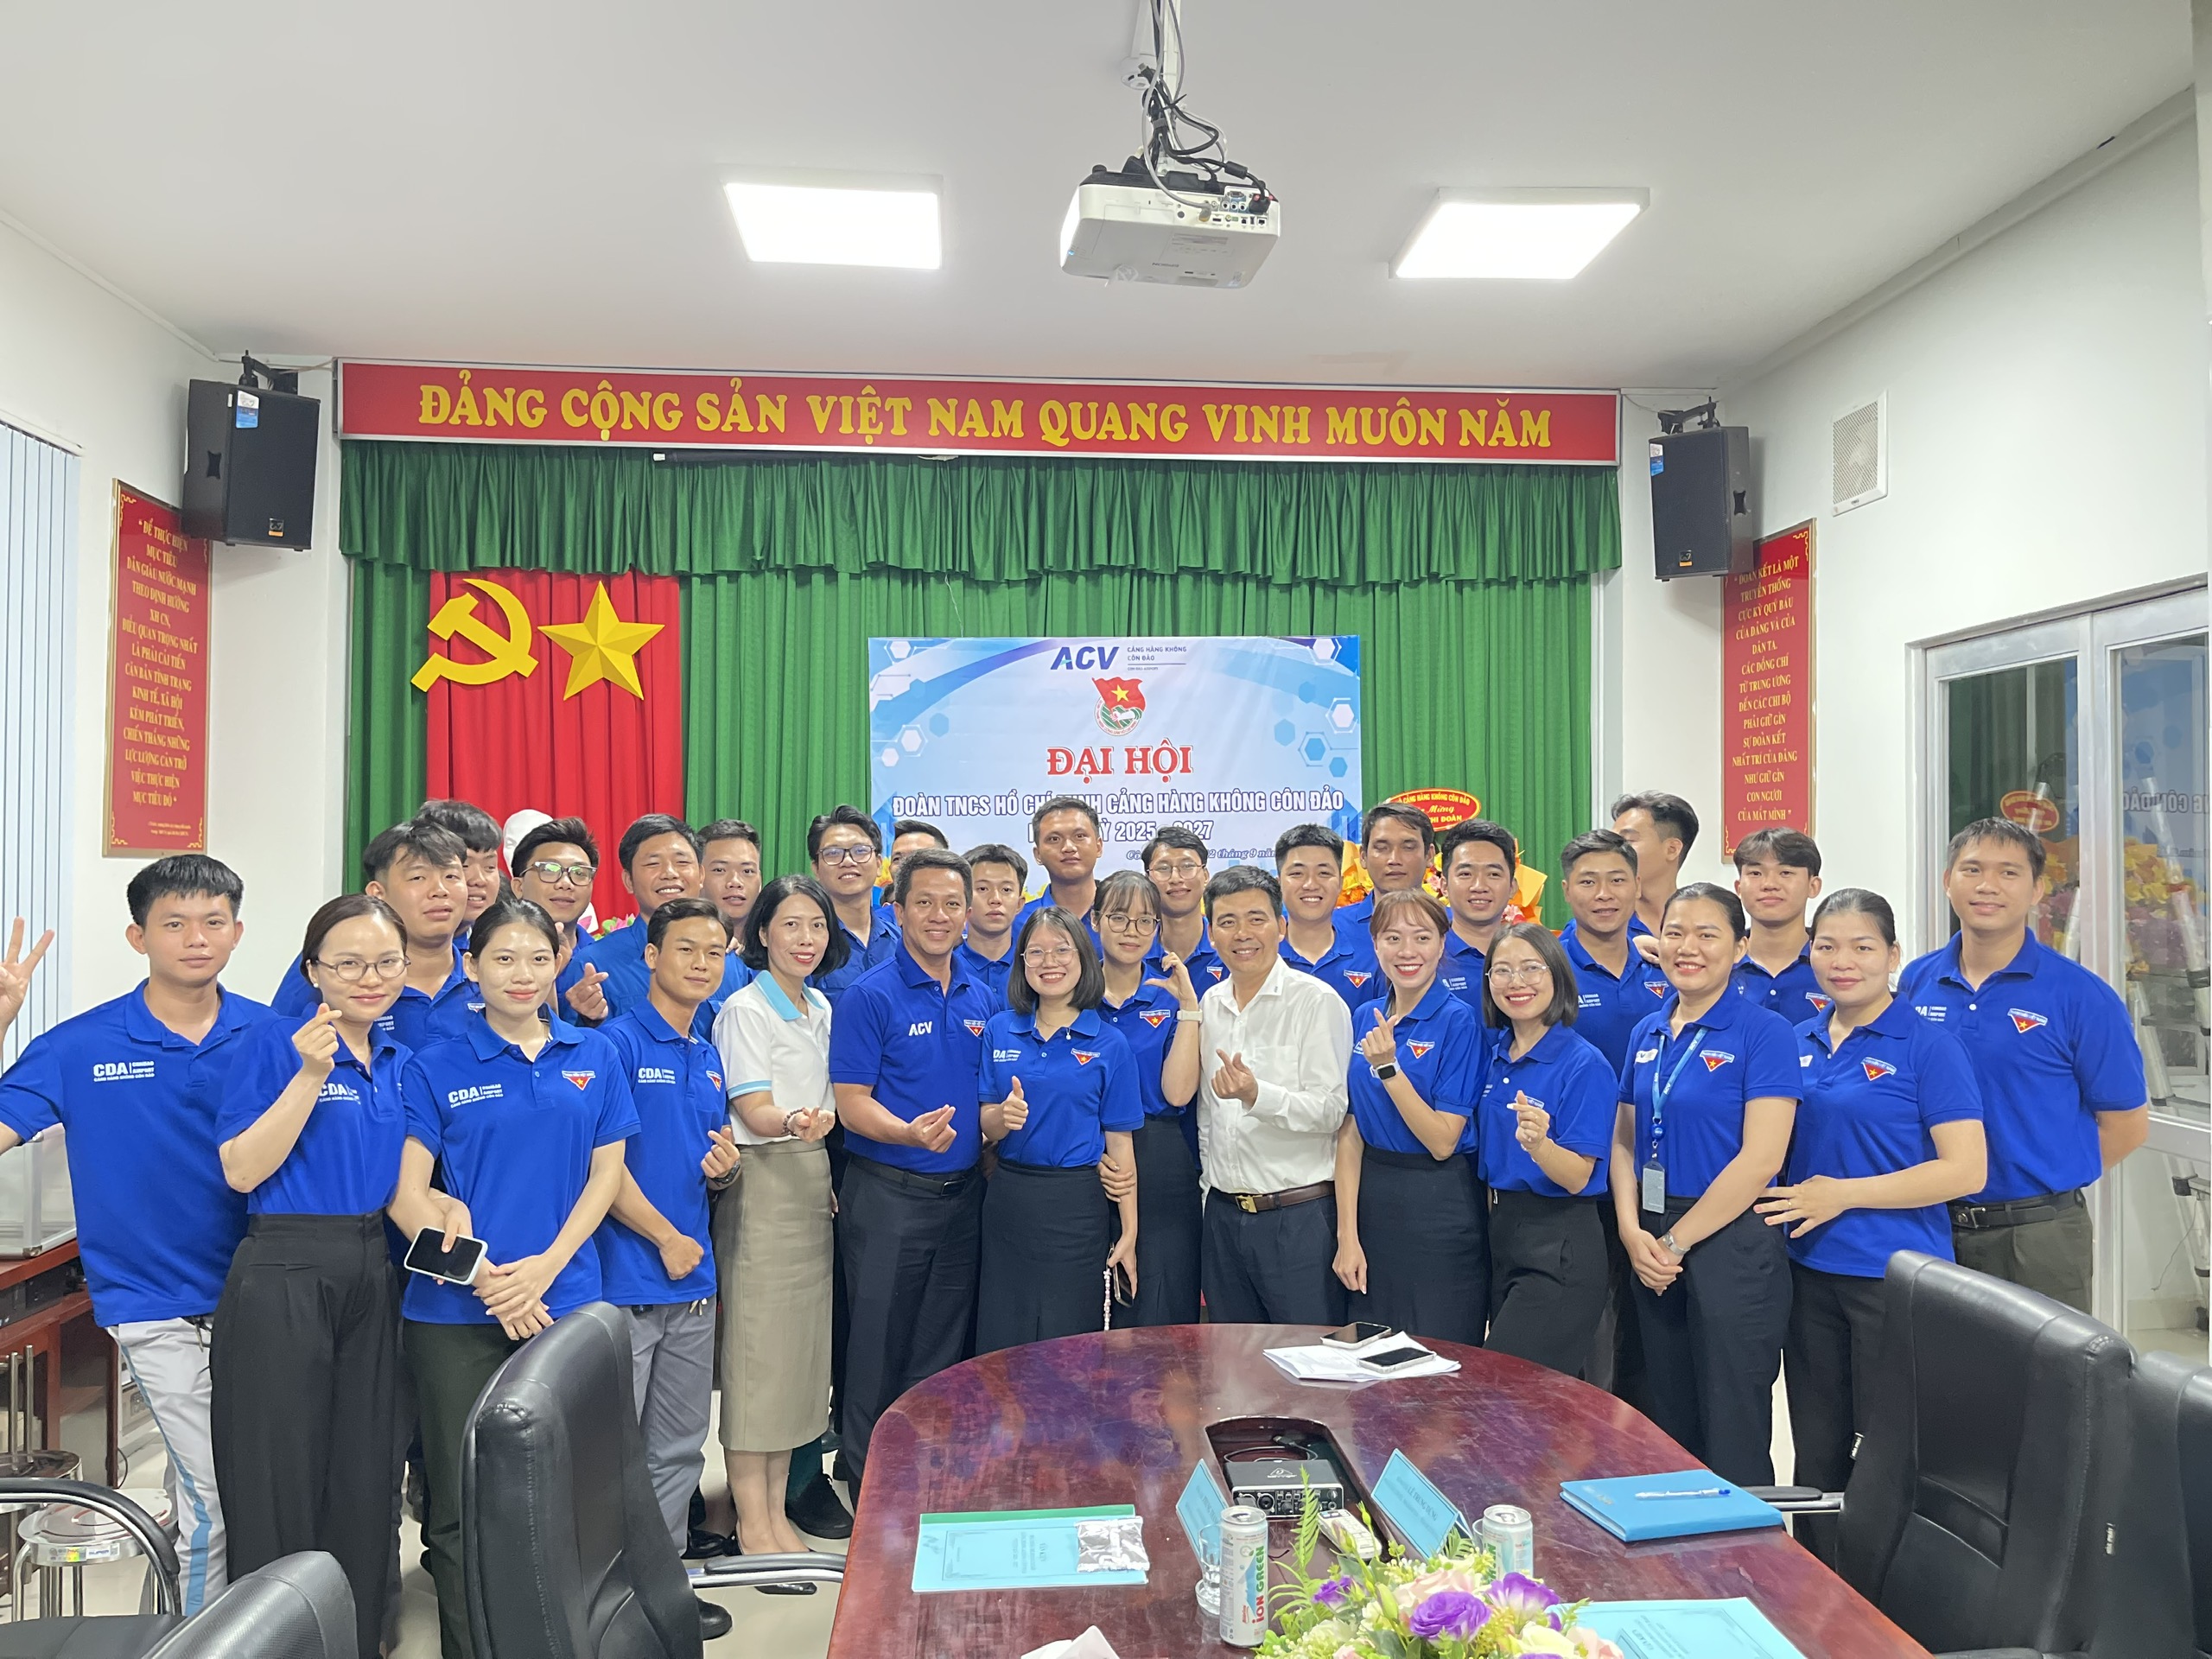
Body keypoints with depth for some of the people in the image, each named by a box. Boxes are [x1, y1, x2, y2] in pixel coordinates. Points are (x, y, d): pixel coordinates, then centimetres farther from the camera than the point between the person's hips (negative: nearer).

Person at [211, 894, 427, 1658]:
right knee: (280, 1485, 1)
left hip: (371, 1275, 6)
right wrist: (310, 1074, -22)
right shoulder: (274, 1043, -8)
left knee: (364, 1480, 12)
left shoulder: (401, 1059, 10)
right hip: (284, 1274, -6)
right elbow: (242, 1170, -15)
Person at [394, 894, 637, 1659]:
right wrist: (486, 1279, -14)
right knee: (462, 1501, 5)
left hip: (565, 1301, 2)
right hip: (456, 1311, -2)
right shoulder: (435, 1066, 0)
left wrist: (546, 1266, -9)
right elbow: (407, 1194, -4)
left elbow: (605, 1174, 6)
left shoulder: (595, 1057, 7)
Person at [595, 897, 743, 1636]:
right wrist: (667, 1237, -11)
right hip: (626, 1277, -7)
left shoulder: (709, 1057, 13)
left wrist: (725, 1165, -2)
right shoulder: (617, 1042, -10)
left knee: (680, 1448, 16)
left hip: (694, 1281, 8)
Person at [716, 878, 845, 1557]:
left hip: (814, 1179, 7)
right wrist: (795, 1123, -36)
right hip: (762, 1182, -7)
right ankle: (752, 1523, 7)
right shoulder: (744, 1009, -9)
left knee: (801, 1344, 10)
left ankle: (779, 1512, 20)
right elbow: (755, 1112, -17)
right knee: (756, 1346, -3)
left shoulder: (821, 1008, 12)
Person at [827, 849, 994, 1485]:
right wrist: (910, 1133, -31)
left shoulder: (980, 998, 8)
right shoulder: (871, 995, -10)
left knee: (943, 1355, 15)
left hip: (961, 1193, 5)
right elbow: (851, 1103, -14)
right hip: (888, 1196, -5)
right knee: (879, 1354, 4)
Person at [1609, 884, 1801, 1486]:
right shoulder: (1647, 1034, 10)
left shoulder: (1764, 1033, -10)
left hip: (1732, 1244, -6)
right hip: (1653, 1247, 6)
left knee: (1732, 1436, 2)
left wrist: (1677, 1241, -13)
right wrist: (1632, 1231, -5)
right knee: (1670, 1424, 15)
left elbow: (1759, 1159, -17)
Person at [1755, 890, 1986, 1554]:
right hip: (1808, 1268, 6)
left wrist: (1844, 1194, -15)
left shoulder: (1928, 1045, -9)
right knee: (1817, 1450, 15)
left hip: (1893, 1274, -6)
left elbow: (1966, 1170, -14)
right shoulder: (1799, 1041, 8)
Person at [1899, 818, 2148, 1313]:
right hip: (1934, 1225, 3)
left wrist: (2048, 1182, 0)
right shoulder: (1916, 982, 3)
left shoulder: (2081, 995, -7)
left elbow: (2127, 1123, -2)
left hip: (2038, 1234, -3)